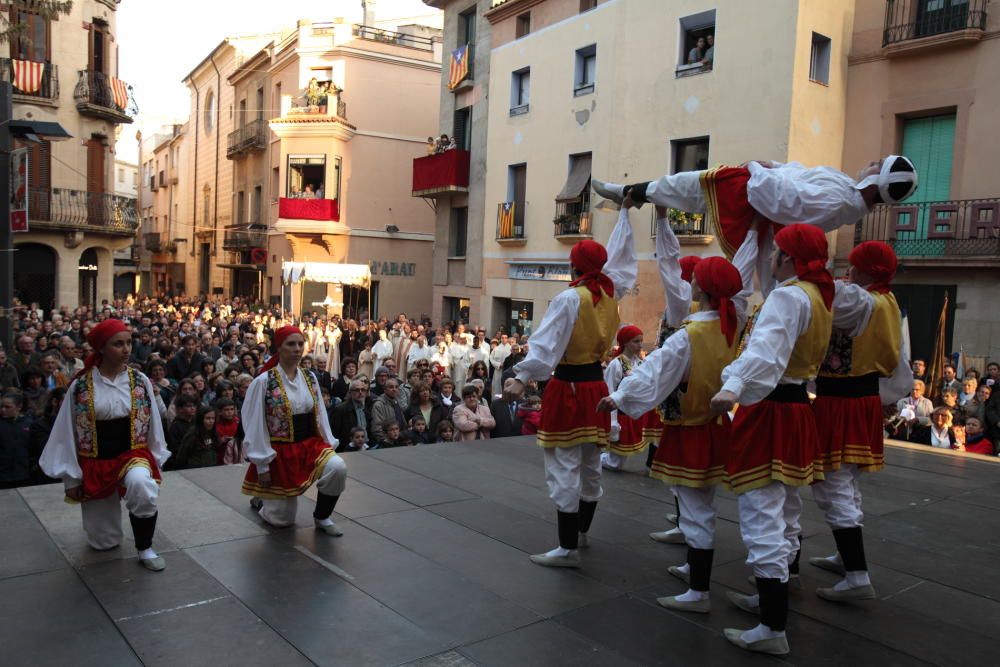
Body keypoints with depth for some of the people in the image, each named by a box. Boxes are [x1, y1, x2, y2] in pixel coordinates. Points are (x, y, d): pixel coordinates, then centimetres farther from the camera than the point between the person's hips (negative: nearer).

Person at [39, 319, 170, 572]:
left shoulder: (140, 381, -5)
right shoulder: (80, 386, -8)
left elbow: (152, 423, 4)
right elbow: (67, 432, -2)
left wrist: (156, 462, 5)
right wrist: (70, 476, -1)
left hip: (133, 454, 0)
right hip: (95, 461, 0)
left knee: (141, 485, -37)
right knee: (104, 542, 8)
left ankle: (145, 549, -15)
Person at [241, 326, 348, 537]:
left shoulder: (309, 378, 2)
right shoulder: (263, 382, -13)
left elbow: (319, 415, 9)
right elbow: (255, 426, -11)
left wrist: (329, 444, 2)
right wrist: (262, 464, -11)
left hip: (310, 444, 4)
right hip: (280, 451, -4)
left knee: (337, 468, -28)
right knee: (281, 519, 4)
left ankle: (322, 517, -2)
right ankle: (261, 499, 40)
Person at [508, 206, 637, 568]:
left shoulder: (569, 298, -15)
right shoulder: (611, 292, 3)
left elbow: (546, 342, -22)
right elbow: (621, 254, 17)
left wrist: (523, 377, -24)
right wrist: (624, 211, 25)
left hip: (568, 386, -7)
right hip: (596, 385, 8)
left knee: (564, 468, -3)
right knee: (590, 464, 19)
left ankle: (568, 548, 0)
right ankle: (581, 530, 37)